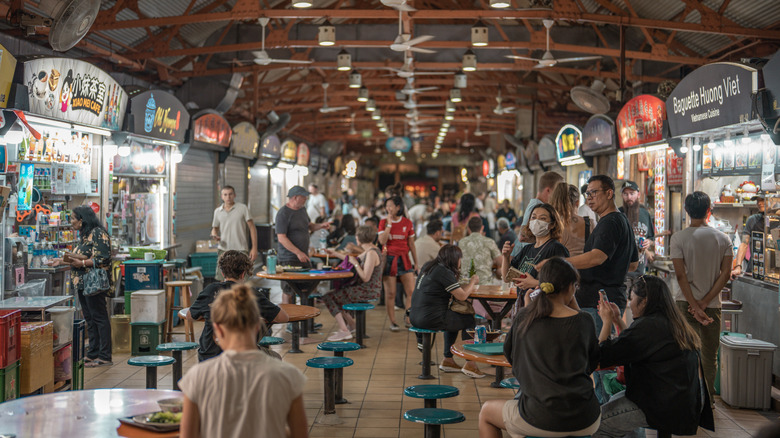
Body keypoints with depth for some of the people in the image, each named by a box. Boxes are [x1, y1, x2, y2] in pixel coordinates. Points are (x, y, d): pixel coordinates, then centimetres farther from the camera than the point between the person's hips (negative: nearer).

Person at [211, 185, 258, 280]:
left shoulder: (242, 208, -1)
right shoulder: (217, 211, 9)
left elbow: (252, 228, -1)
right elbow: (215, 228, 21)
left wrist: (254, 248, -7)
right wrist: (214, 235, -5)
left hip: (240, 251, -3)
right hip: (223, 250, 3)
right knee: (222, 281, 1)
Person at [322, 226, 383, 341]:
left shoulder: (372, 253, -21)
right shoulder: (369, 250, 10)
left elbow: (365, 278, -25)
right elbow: (355, 260, 26)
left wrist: (356, 264, -15)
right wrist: (335, 254, 30)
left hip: (368, 292, -10)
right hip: (365, 289, 10)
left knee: (328, 297, -10)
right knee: (336, 292, 25)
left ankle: (344, 331, -11)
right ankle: (350, 323, 31)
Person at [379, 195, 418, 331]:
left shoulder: (407, 223, 3)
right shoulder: (383, 222, 2)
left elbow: (411, 245, 9)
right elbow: (382, 241, -12)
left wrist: (416, 263, 9)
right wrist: (389, 224, -12)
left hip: (404, 260, 1)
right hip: (389, 260, -1)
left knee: (411, 291, -4)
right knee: (390, 293, 0)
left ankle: (409, 320, 8)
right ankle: (392, 322, 9)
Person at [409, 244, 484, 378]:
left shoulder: (427, 266, 13)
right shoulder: (444, 272, -14)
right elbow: (462, 296, -14)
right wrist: (472, 282, 3)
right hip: (430, 319, -9)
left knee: (454, 319, 30)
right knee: (470, 321, 5)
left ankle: (448, 360, 33)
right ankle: (470, 364, 7)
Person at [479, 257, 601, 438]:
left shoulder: (524, 317, -8)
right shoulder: (584, 321, -6)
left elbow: (509, 354, 9)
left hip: (540, 420, -2)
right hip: (585, 423, 2)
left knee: (486, 412, 28)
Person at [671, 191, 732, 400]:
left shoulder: (678, 238, -6)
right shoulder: (723, 239, 1)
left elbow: (681, 275, -11)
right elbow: (725, 274, -4)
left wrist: (695, 305, -10)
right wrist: (705, 302, -6)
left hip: (685, 303, -2)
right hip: (713, 304, 2)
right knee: (710, 354, 12)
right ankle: (708, 396, 17)